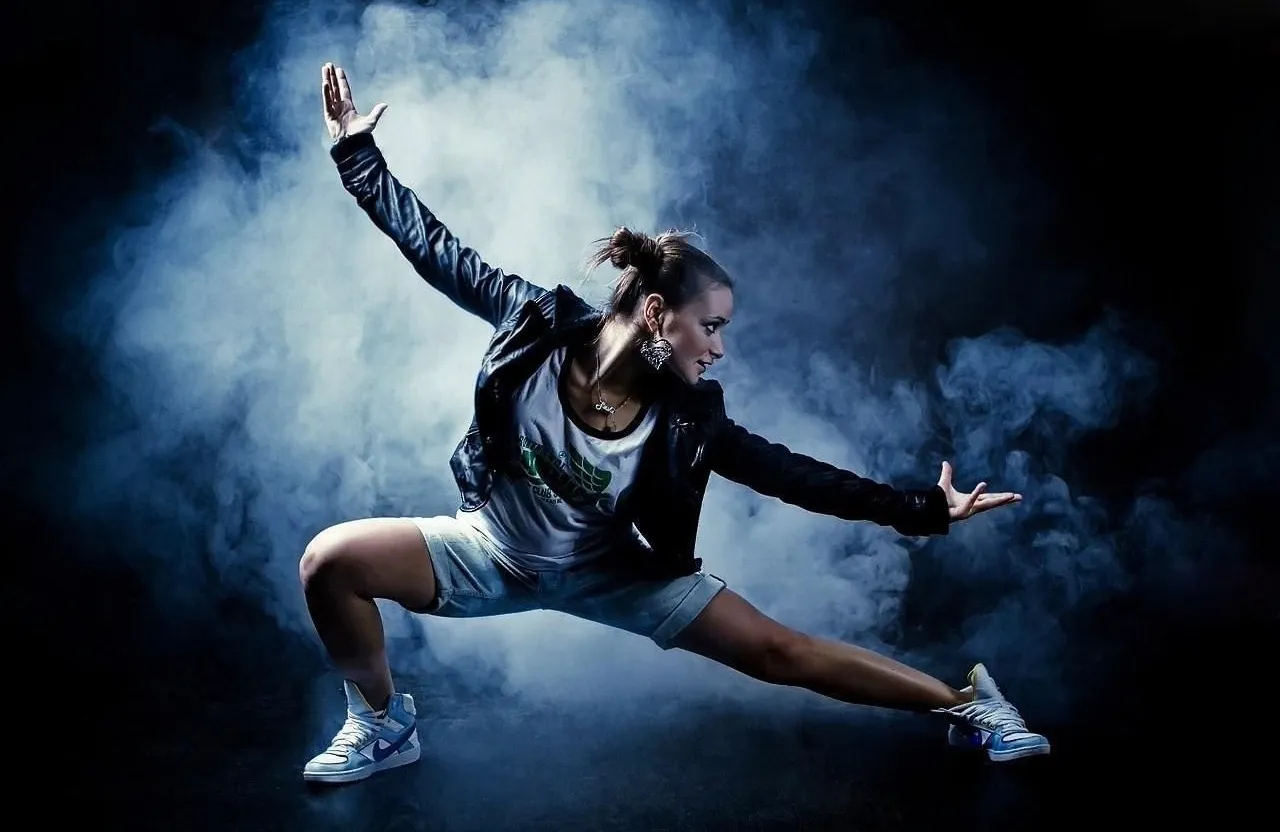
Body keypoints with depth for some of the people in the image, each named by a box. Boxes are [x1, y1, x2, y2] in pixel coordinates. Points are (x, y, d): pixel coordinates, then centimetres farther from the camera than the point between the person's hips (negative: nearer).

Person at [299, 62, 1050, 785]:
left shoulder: (689, 419, -20)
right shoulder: (539, 325, -24)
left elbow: (794, 475, -13)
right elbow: (434, 247, -15)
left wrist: (923, 510, -16)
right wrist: (357, 149, -13)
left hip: (611, 572, 0)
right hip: (496, 551, 0)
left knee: (778, 651, -3)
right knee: (332, 559, -20)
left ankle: (964, 703, 14)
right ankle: (385, 724, 3)